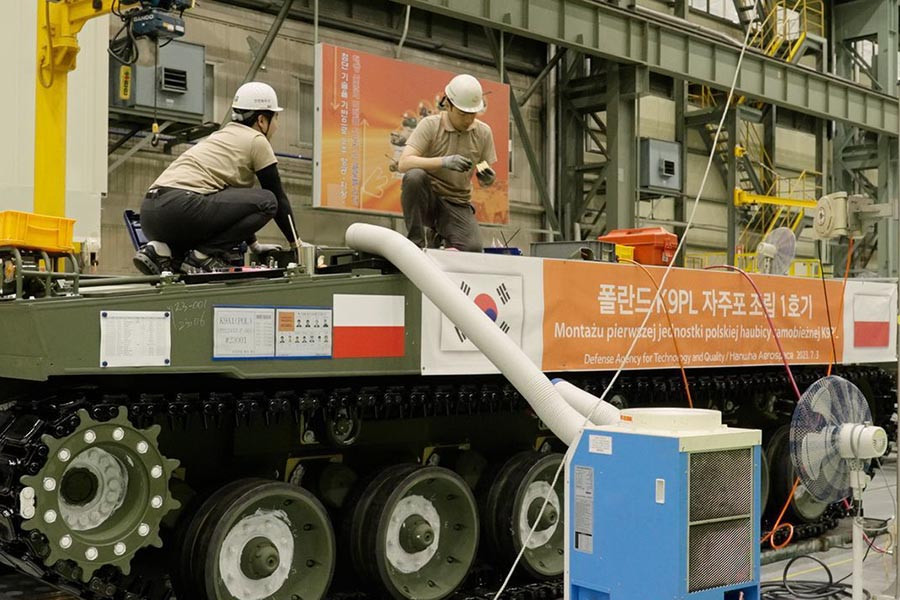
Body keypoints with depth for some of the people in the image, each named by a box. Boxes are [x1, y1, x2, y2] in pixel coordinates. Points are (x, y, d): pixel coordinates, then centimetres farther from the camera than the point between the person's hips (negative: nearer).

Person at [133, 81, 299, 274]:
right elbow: (278, 196, 10)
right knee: (267, 201, -1)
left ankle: (163, 250, 6)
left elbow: (237, 200, 37)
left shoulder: (223, 135, 31)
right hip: (180, 207, -9)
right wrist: (295, 243, 21)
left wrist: (253, 244, 40)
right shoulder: (256, 140, 6)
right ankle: (203, 255, -7)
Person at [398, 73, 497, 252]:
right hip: (426, 197, -3)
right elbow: (403, 163, -23)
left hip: (457, 204, 3)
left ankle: (438, 237, 13)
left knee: (472, 249, -24)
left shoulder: (483, 132, 2)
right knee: (414, 176, -35)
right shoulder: (430, 125, -10)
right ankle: (415, 242, -19)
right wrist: (444, 162, -36)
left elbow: (484, 178, 9)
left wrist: (488, 179, -17)